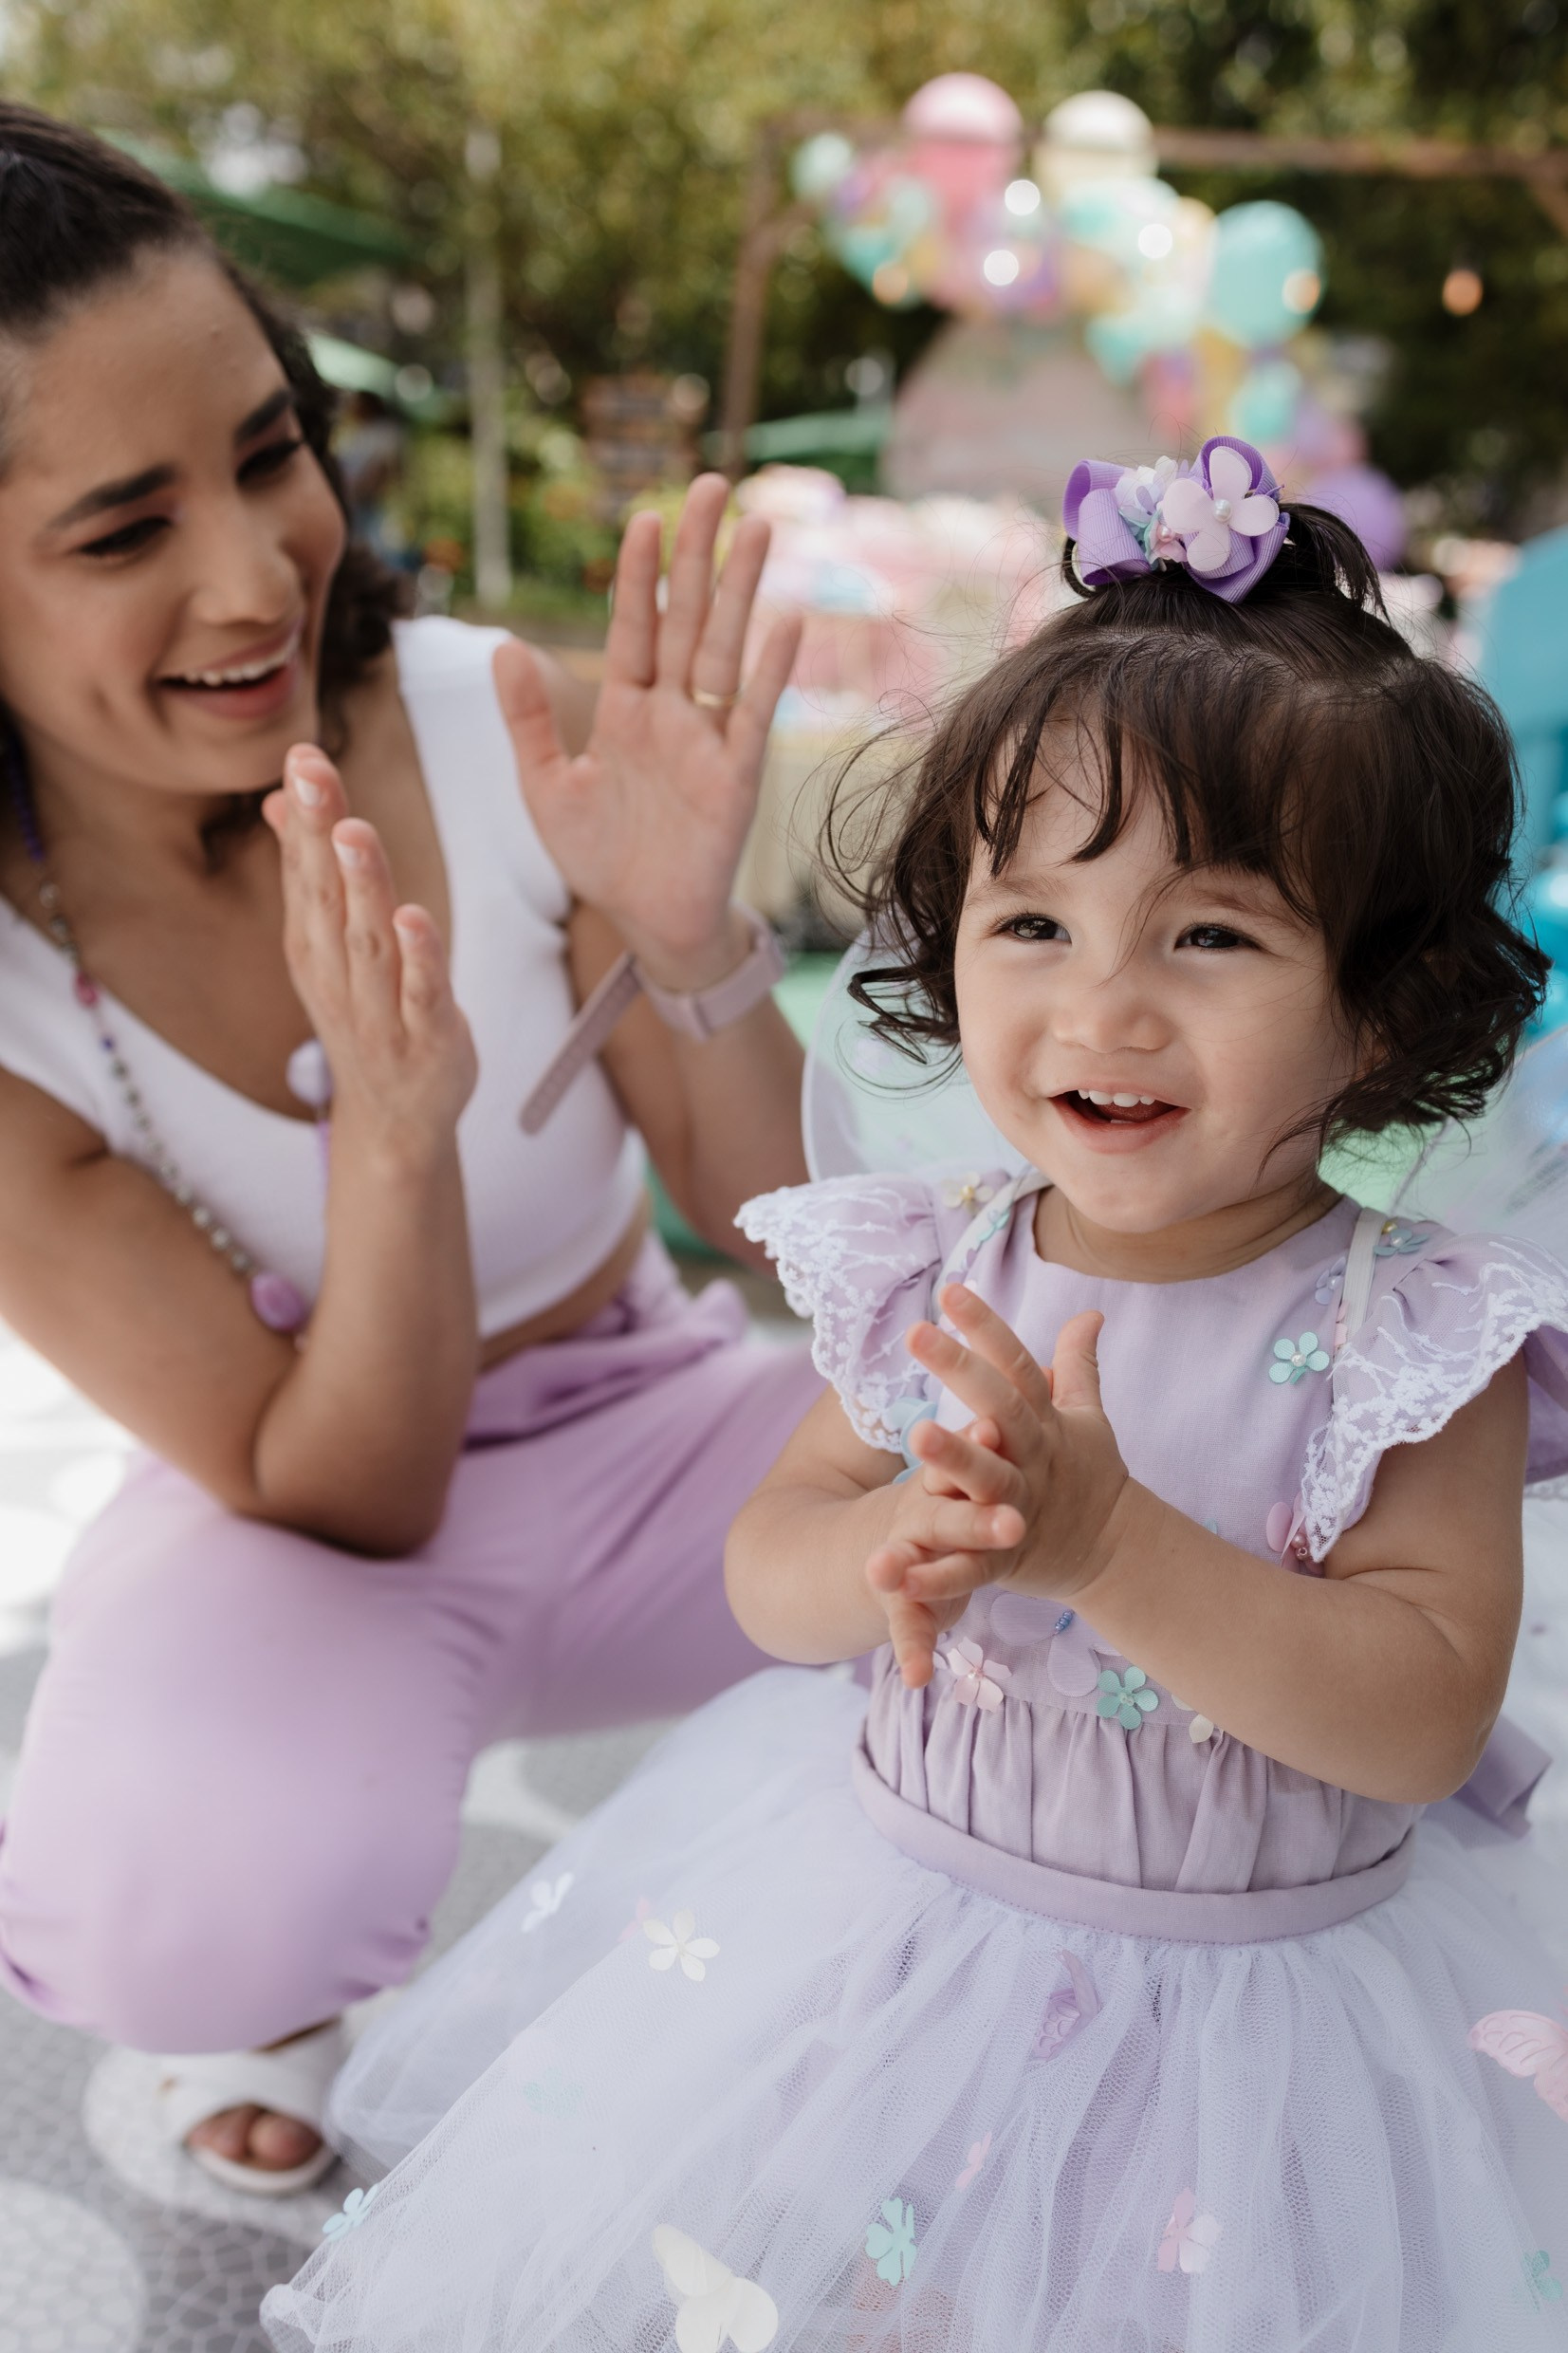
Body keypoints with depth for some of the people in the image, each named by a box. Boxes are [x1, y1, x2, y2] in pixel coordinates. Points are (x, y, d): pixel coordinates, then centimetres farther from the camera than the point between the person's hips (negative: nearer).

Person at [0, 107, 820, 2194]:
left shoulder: (494, 727, -19)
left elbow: (800, 1241, -11)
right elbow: (329, 1499, -19)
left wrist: (691, 938, -32)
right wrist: (393, 1130, -38)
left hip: (645, 1427, 2)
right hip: (308, 1524, -2)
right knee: (213, 1921, -35)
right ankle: (265, 1956, 5)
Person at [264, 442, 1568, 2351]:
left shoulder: (1414, 1338, -18)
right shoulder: (929, 1277, -10)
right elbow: (767, 1568, -4)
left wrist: (1105, 1539, -36)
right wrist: (887, 1548, -29)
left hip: (1253, 1985, -2)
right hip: (888, 1904, 3)